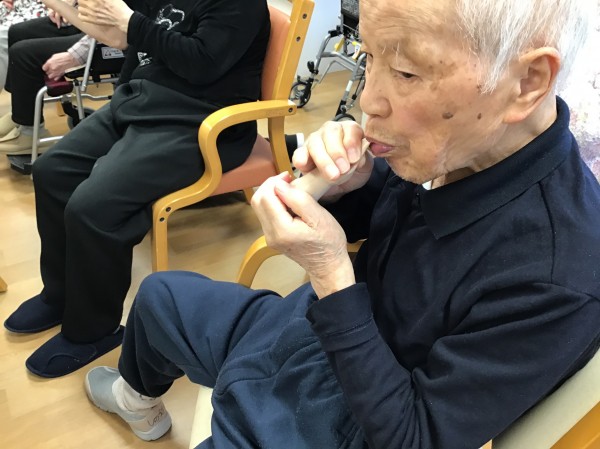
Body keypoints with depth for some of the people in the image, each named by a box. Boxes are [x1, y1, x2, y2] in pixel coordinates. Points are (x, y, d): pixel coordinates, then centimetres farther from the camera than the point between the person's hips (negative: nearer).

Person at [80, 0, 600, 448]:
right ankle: (140, 398, 55)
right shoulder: (452, 146, -16)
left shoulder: (555, 277, -34)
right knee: (161, 294, 21)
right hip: (303, 331, 6)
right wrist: (347, 184, -21)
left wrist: (330, 272, -33)